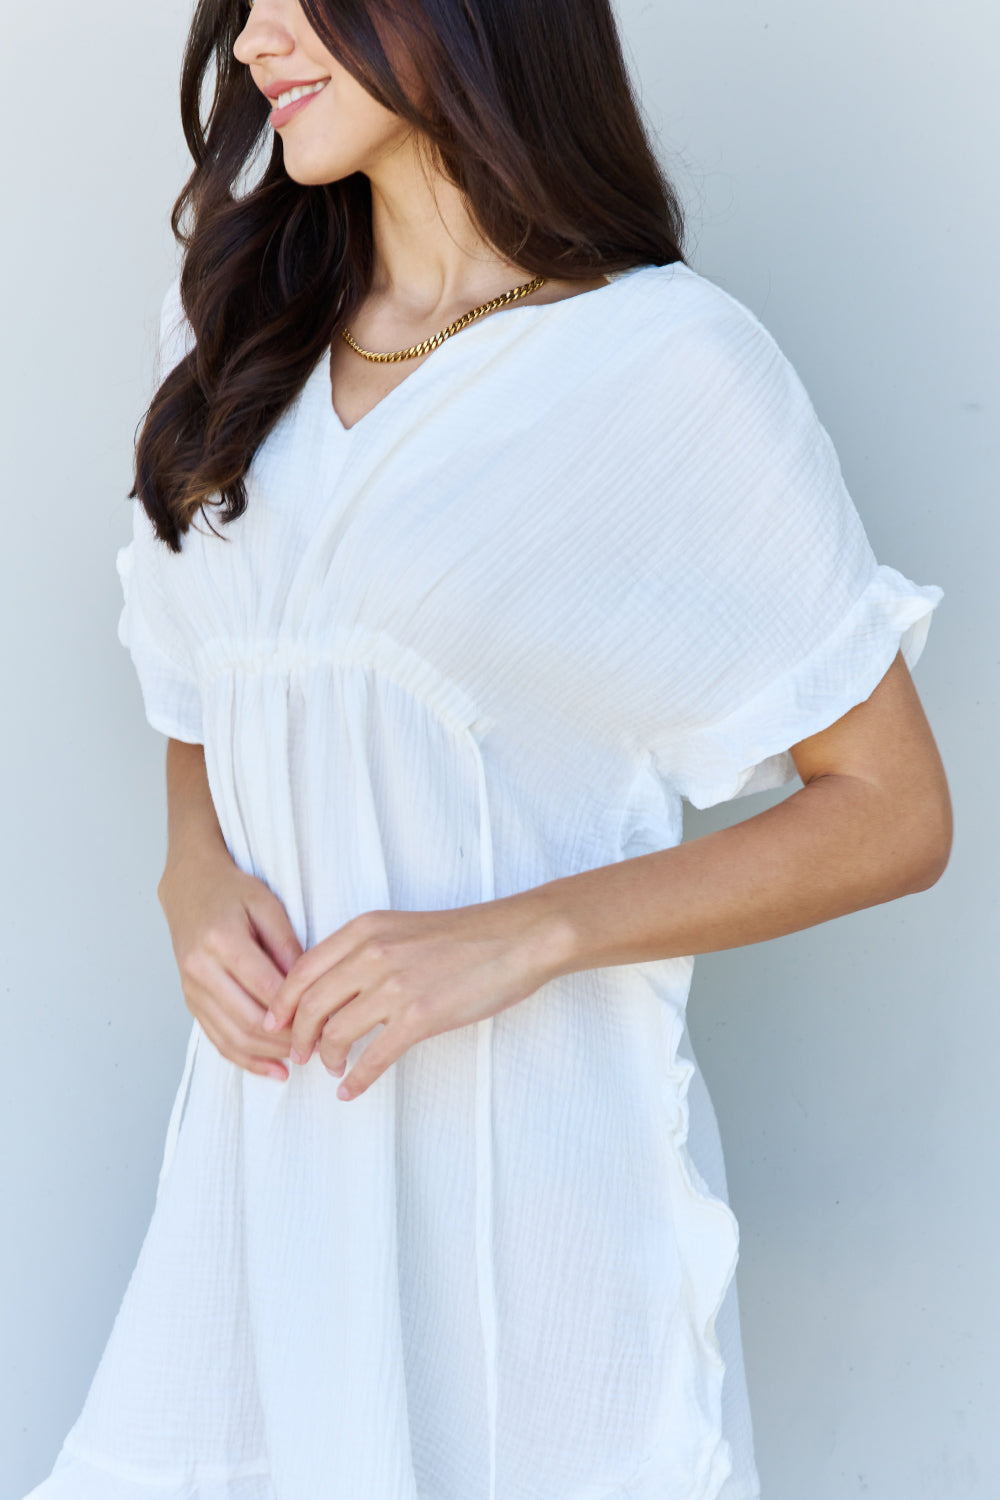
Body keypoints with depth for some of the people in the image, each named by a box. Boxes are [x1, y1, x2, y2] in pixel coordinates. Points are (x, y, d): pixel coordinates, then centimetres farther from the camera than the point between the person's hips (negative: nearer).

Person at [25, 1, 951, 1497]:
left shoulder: (668, 359, -9)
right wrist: (196, 872, -3)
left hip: (531, 1139, -4)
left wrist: (519, 937, -18)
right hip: (274, 1121, 5)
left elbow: (896, 813, -8)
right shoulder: (252, 334, 10)